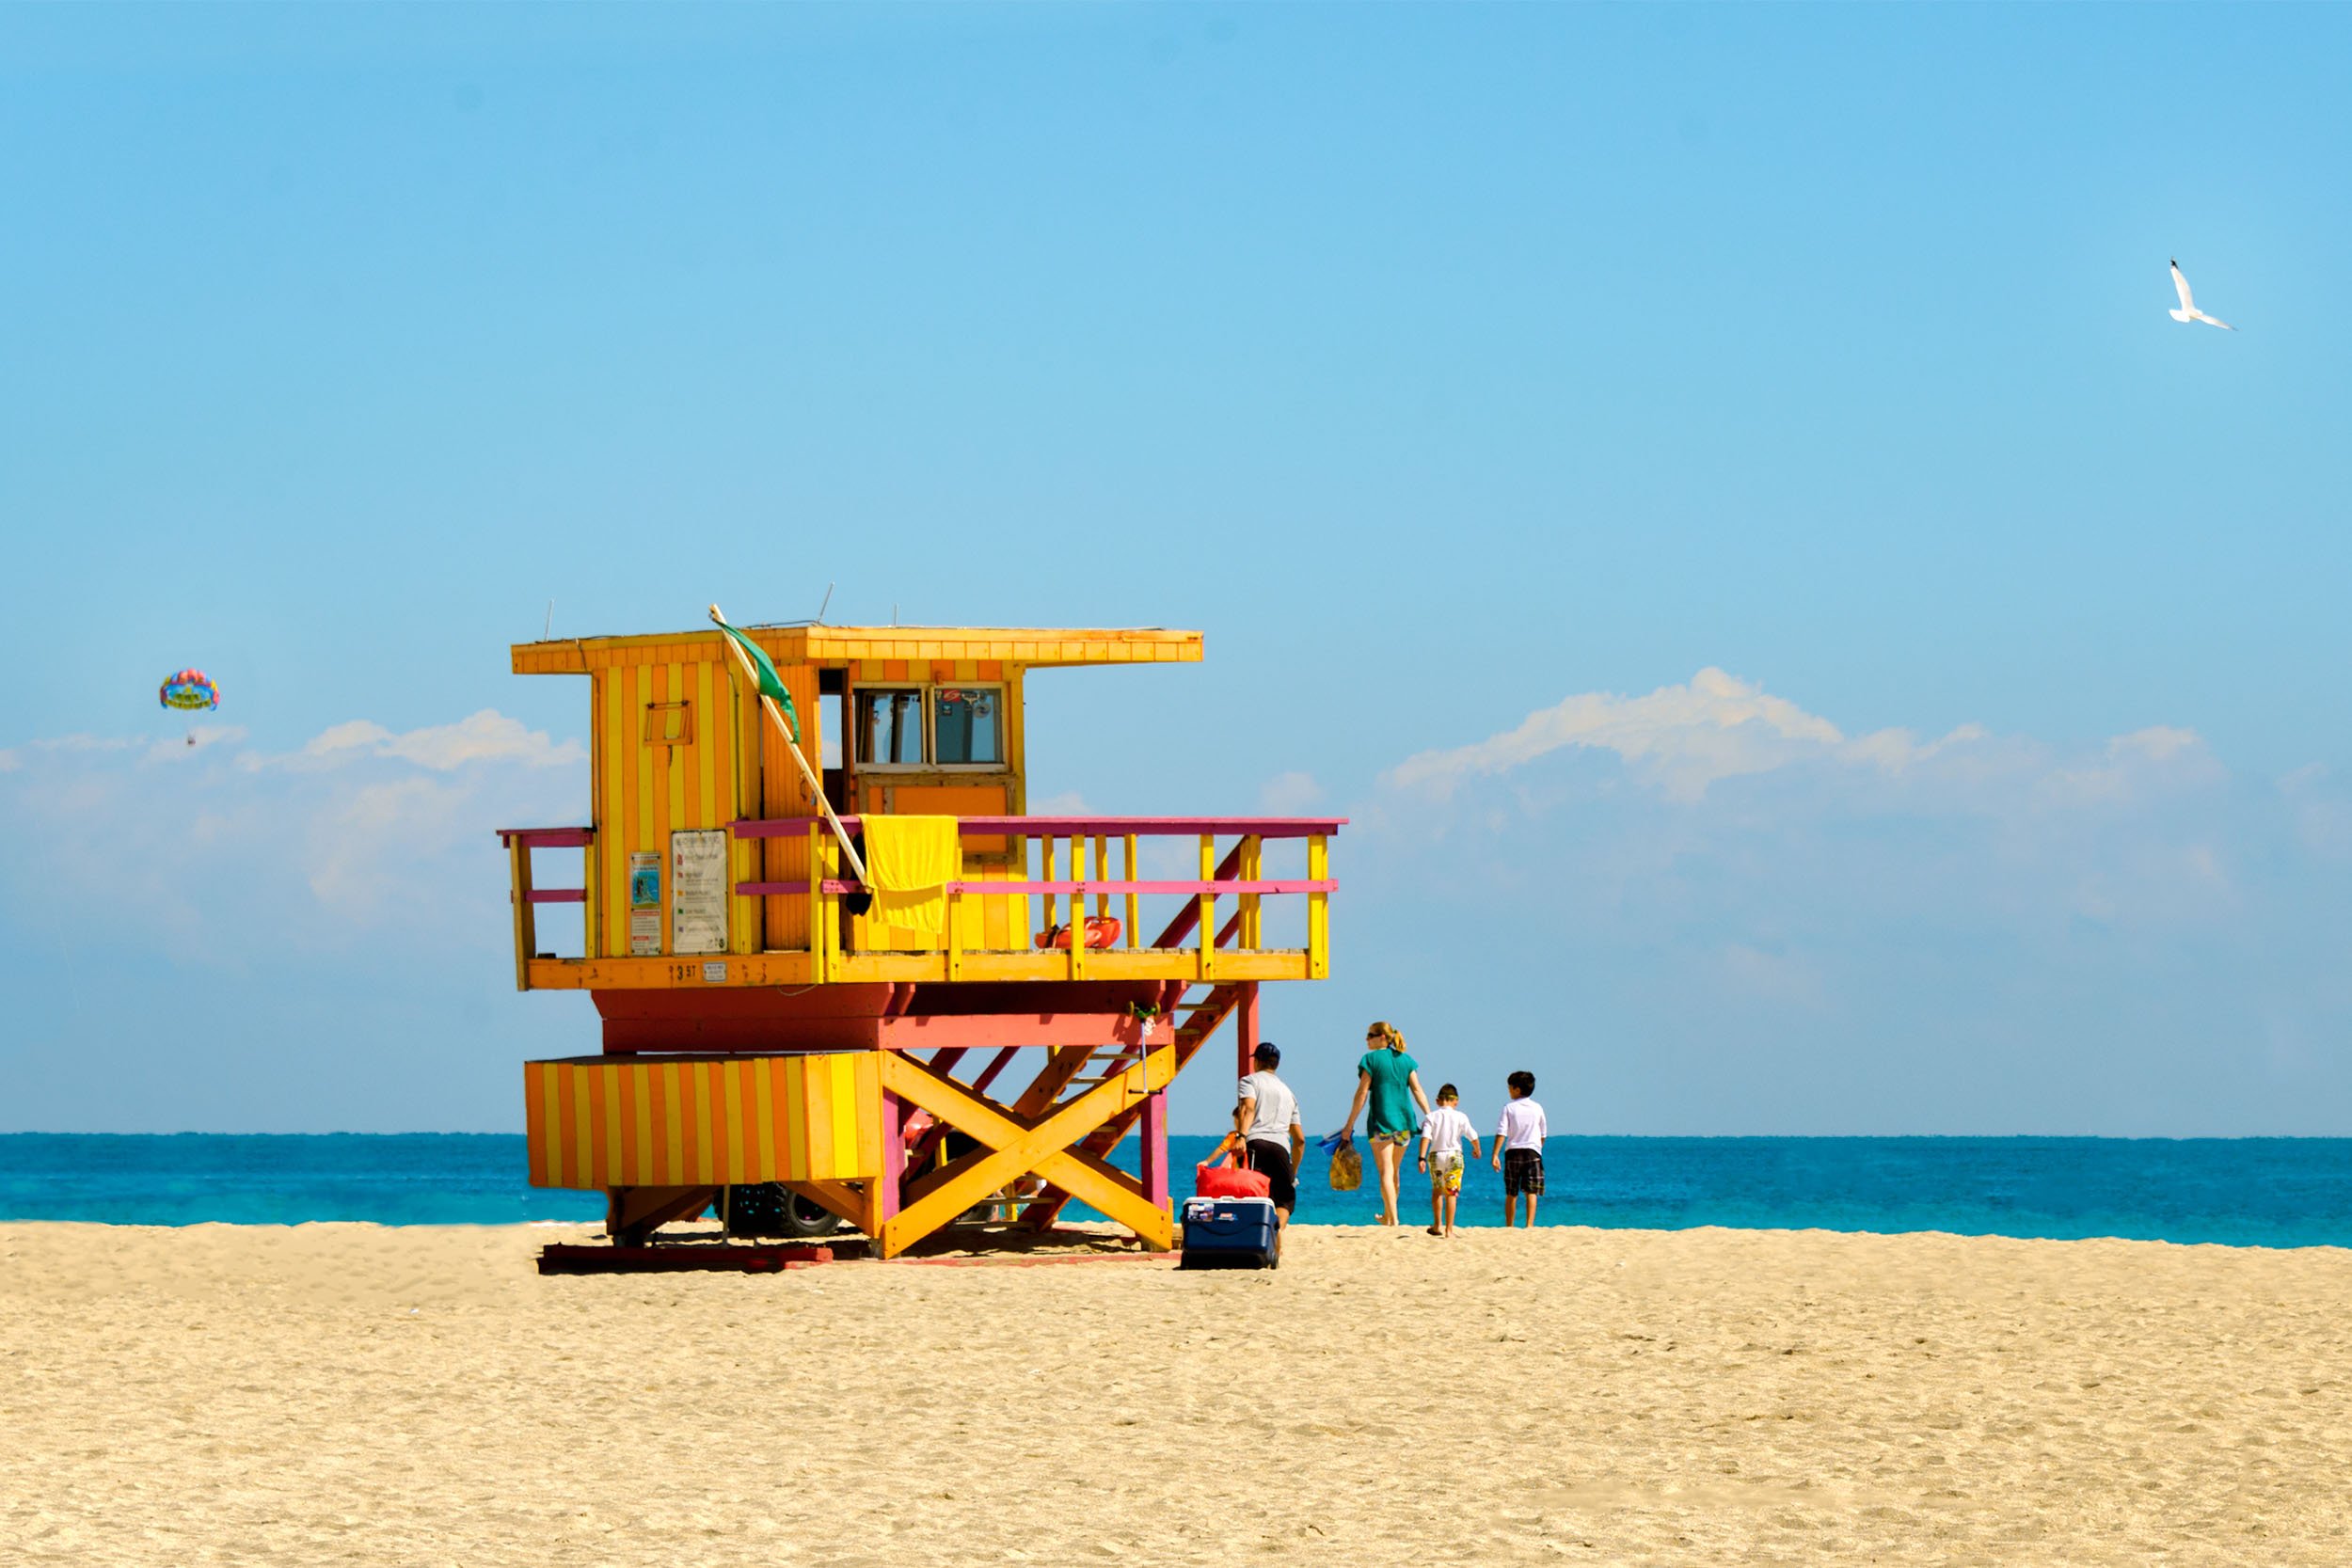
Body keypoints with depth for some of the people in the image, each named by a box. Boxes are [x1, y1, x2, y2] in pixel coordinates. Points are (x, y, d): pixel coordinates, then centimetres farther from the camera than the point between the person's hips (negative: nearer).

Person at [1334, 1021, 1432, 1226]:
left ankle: (1393, 1219, -14)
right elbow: (1417, 1090, 4)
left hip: (1381, 1120, -5)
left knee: (1386, 1172, -5)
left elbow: (1362, 1094, -6)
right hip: (1404, 1120, 5)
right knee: (1394, 1172, 17)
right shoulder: (1406, 1060, 10)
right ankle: (1387, 1216, 28)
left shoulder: (1371, 1059, -4)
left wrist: (1349, 1125, -3)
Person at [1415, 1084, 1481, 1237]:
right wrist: (1477, 1149, 23)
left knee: (1437, 1190, 20)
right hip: (1453, 1155, -1)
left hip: (1435, 1155, 1)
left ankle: (1438, 1225, 20)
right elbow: (1473, 1136, 3)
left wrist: (1422, 1158, -16)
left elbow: (1425, 1137, -11)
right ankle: (1449, 1229, -3)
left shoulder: (1431, 1117, 1)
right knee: (1451, 1193, 0)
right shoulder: (1460, 1117, 0)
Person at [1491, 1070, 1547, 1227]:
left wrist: (1495, 1155, -10)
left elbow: (1502, 1133, -9)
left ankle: (1508, 1226, 13)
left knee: (1511, 1194, 8)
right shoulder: (1537, 1108, 4)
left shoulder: (1509, 1108, -2)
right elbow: (1543, 1134, 12)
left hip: (1512, 1151, 0)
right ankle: (1529, 1225, -15)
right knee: (1531, 1192, -3)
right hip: (1533, 1152, 0)